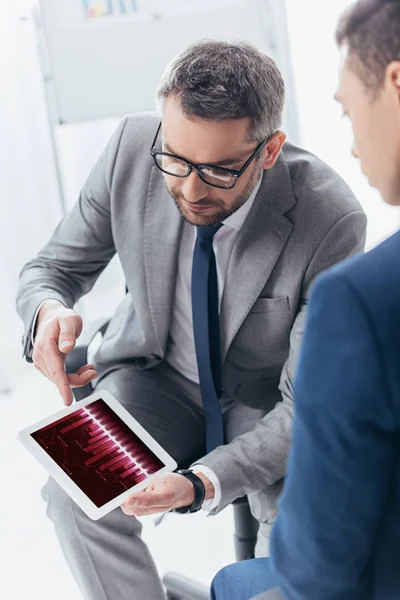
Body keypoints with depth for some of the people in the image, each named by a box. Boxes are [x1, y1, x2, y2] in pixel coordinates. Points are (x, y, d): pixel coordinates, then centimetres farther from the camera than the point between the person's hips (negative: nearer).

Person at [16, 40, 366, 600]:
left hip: (268, 402, -2)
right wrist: (50, 312, -30)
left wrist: (203, 482, -39)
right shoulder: (131, 148, -19)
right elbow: (52, 266, -4)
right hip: (154, 380, 2)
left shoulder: (331, 219, -28)